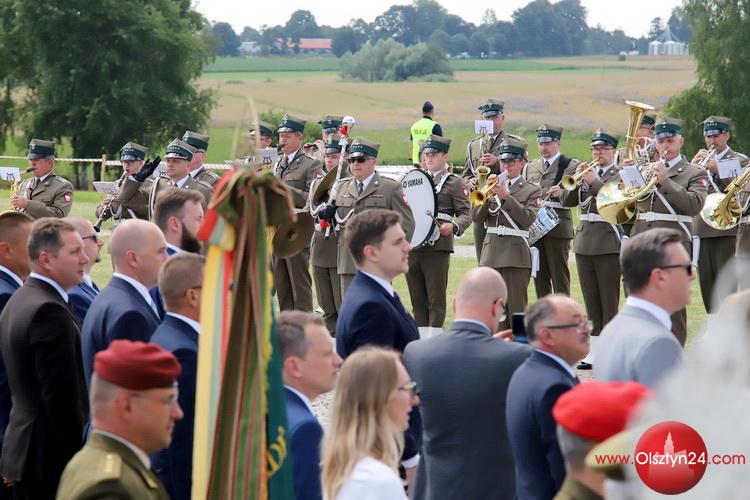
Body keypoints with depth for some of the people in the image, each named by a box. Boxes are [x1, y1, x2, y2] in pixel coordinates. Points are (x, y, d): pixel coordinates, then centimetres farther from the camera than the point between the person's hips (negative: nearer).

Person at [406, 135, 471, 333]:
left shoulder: (454, 183, 4)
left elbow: (466, 213, -3)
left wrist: (453, 226, -23)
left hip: (437, 247, -6)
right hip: (412, 246, 6)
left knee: (436, 300, -4)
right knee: (417, 299, 8)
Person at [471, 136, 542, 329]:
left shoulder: (531, 191, 4)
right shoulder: (493, 186, 14)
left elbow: (527, 219, -12)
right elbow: (476, 218, 5)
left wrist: (506, 196, -17)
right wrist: (488, 195, -10)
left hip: (516, 254, -4)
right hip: (491, 253, 4)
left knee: (516, 309, -5)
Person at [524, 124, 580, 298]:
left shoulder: (570, 165, 1)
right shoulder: (531, 166, 18)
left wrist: (561, 193, -29)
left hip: (557, 227, -5)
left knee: (559, 274, -4)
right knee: (540, 276, 8)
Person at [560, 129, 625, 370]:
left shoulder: (620, 175, -1)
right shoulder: (586, 172, 15)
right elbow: (566, 200, 8)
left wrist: (593, 181, -18)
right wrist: (577, 179, -6)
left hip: (608, 242, -6)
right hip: (584, 240, 6)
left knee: (609, 301, -4)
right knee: (591, 301, 8)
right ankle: (594, 352, 12)